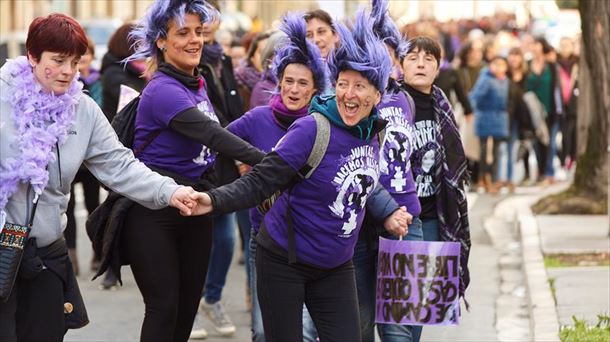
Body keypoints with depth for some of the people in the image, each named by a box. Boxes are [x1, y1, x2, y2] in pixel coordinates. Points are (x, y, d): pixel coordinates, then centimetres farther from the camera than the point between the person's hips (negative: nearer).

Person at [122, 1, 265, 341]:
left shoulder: (199, 83, 8)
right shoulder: (163, 90, -19)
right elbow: (212, 135, -30)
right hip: (154, 213, -8)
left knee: (188, 306, 9)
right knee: (164, 307, -8)